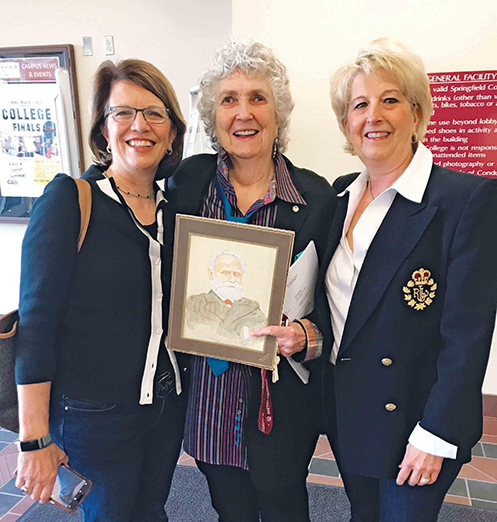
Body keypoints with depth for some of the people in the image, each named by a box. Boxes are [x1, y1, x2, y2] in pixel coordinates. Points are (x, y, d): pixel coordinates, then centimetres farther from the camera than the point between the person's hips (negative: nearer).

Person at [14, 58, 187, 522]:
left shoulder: (172, 207, 3)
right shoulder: (69, 199, -13)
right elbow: (36, 322, -14)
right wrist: (35, 439, -13)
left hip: (167, 406, 5)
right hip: (93, 414, -4)